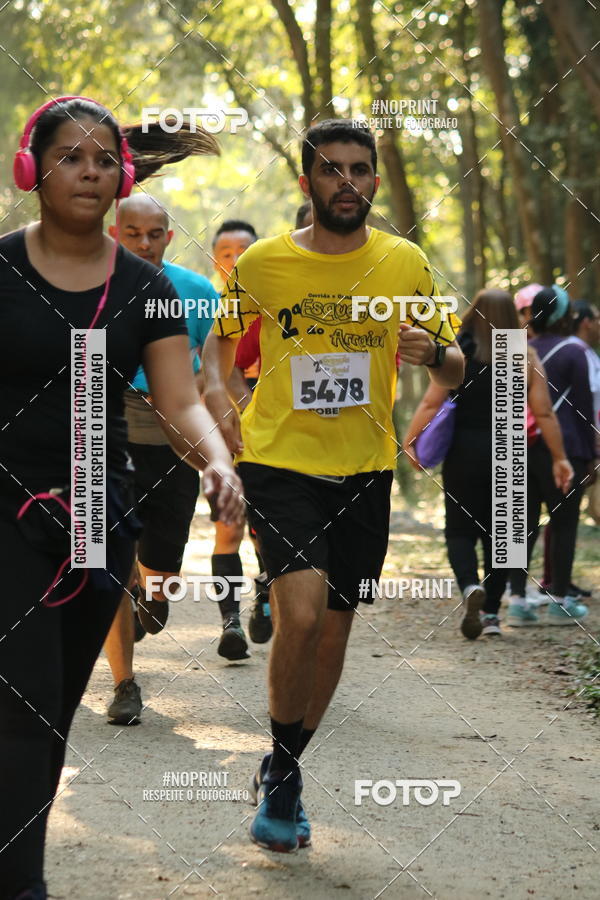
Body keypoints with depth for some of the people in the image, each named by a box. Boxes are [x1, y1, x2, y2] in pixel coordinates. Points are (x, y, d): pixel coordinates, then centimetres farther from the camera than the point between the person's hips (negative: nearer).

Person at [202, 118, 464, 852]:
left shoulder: (405, 263, 0)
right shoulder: (262, 263, -3)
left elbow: (455, 371, 8)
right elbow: (220, 335, 15)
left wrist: (432, 353, -15)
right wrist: (215, 392, -5)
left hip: (363, 470, 3)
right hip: (278, 461, -3)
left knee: (333, 631, 9)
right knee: (301, 613, -21)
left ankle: (282, 775, 30)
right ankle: (282, 770, 2)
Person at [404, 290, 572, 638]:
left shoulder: (457, 353, -4)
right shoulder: (526, 359, 1)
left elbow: (431, 403, -10)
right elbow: (544, 413, -1)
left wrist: (409, 440, -3)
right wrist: (559, 458, 5)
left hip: (464, 452, -2)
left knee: (460, 530, 4)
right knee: (498, 532, 12)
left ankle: (471, 586, -24)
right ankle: (491, 612, 13)